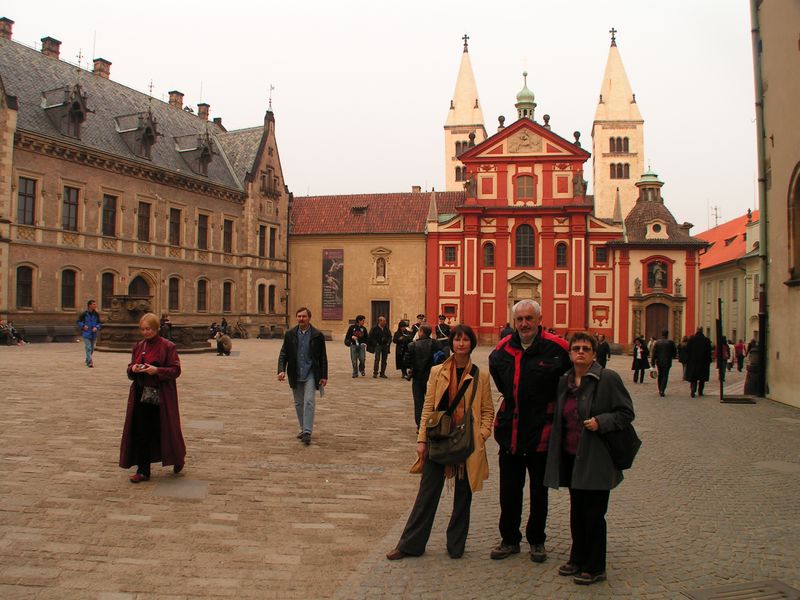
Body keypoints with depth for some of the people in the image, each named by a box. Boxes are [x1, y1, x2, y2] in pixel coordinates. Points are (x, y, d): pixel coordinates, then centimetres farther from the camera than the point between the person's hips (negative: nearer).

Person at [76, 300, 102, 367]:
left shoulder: (96, 314, 4)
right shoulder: (84, 314, -6)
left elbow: (100, 323, 9)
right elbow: (79, 321, 2)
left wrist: (96, 327, -10)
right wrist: (83, 326, -15)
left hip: (93, 334, 5)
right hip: (86, 333, -4)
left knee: (92, 348, 14)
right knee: (88, 348, -13)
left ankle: (87, 361, 31)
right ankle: (90, 362, -18)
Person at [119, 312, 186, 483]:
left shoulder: (167, 347, -6)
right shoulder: (138, 346, 10)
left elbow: (176, 370, -9)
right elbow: (130, 368, 16)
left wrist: (157, 370, -23)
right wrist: (133, 368, -8)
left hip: (162, 396, -5)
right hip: (141, 394, 5)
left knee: (164, 429, 5)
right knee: (141, 432, 1)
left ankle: (178, 458, 31)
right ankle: (143, 470, 9)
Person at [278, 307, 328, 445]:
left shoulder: (317, 335, -3)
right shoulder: (290, 334, 2)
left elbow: (323, 357, 0)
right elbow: (283, 354, 2)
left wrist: (324, 376, -2)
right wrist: (281, 370, -13)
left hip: (311, 374, -3)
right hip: (295, 375, 3)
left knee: (309, 401, -12)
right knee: (299, 403, 11)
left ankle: (307, 432, -14)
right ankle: (303, 429, 24)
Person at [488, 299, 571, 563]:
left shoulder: (556, 348, -12)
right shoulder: (503, 349, 2)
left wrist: (552, 405, 0)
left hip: (541, 431, -3)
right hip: (509, 430, 4)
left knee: (539, 492, 12)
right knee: (508, 491, 12)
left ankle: (536, 541, 28)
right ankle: (509, 539, 27)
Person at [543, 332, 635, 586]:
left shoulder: (608, 378, -11)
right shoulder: (565, 381, 8)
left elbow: (626, 412, -9)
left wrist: (600, 422, -22)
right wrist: (557, 454, 12)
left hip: (596, 459, -6)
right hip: (571, 456, 6)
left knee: (593, 514, 3)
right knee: (577, 511, 16)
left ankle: (595, 567, 17)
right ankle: (577, 559, 31)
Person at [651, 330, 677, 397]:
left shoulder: (657, 343, -1)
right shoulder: (671, 343, -8)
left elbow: (654, 354, -2)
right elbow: (675, 353, -1)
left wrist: (653, 363, 0)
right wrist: (672, 356, 20)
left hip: (659, 362, 3)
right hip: (667, 362, -3)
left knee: (660, 376, 16)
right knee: (665, 376, -1)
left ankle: (660, 390, 23)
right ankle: (662, 390, -15)